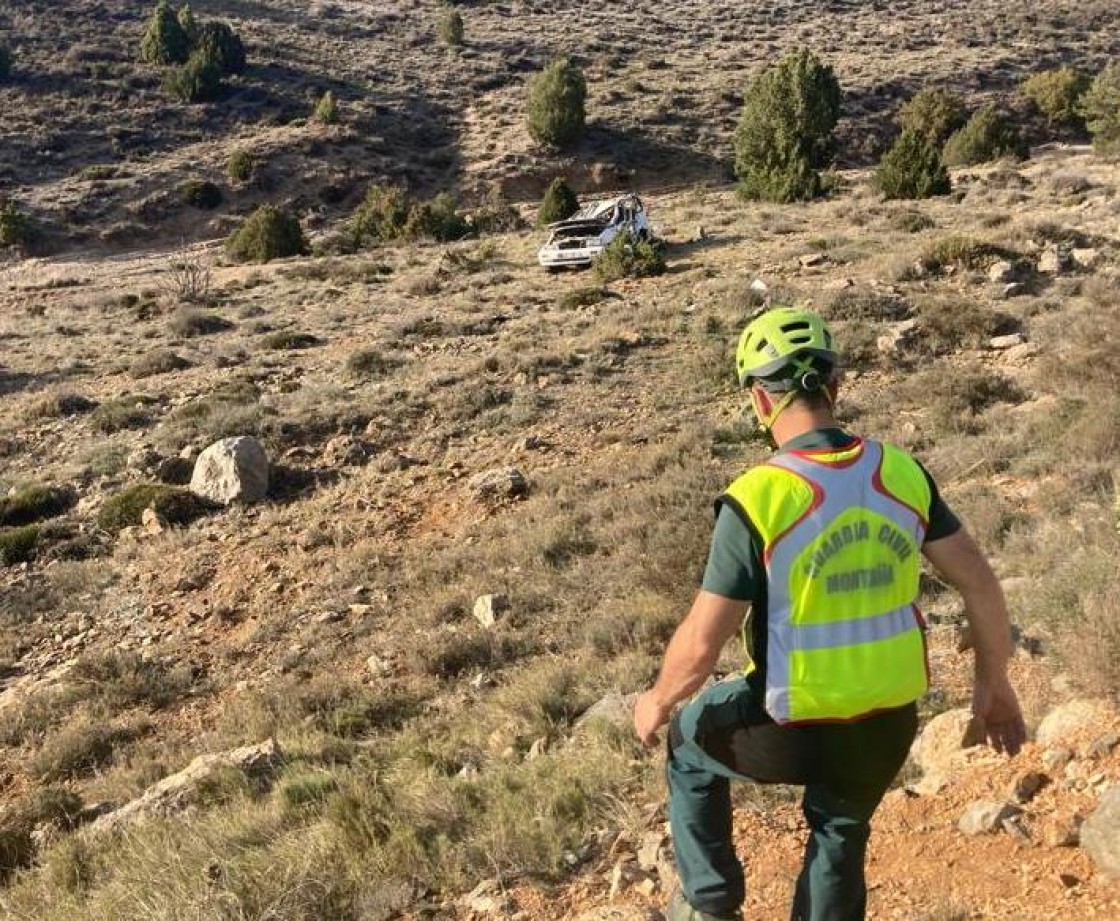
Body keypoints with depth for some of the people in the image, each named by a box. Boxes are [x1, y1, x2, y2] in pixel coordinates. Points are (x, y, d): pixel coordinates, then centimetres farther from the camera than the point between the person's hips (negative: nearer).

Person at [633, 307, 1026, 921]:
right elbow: (981, 585, 0)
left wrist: (659, 702, 2)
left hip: (792, 726, -4)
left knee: (690, 742, 27)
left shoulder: (756, 499, -21)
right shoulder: (902, 473, -7)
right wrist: (993, 683, 16)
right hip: (888, 723, 4)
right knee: (842, 836, 30)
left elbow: (701, 644, -18)